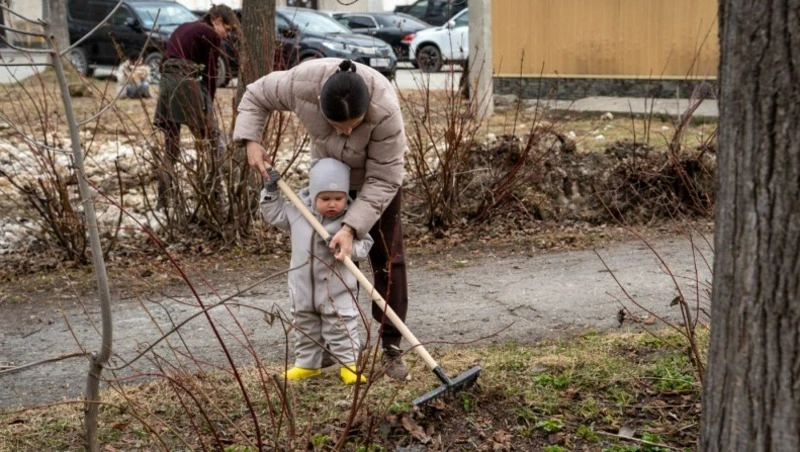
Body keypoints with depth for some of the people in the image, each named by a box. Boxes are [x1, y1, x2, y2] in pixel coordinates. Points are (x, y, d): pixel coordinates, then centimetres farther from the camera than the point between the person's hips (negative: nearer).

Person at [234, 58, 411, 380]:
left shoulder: (386, 111, -41)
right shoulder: (301, 82, -35)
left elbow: (382, 181, -33)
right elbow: (256, 95, -13)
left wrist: (352, 227, -38)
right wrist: (250, 140, -24)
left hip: (378, 175, -2)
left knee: (387, 258, -6)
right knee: (332, 256, 4)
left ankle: (392, 347, 0)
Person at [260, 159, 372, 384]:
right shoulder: (297, 211, -5)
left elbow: (364, 246, -14)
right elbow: (274, 215, 9)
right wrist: (271, 192, -2)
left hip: (337, 290, -4)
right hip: (303, 288, 4)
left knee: (341, 328, 3)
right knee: (304, 327, 18)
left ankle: (349, 364, 14)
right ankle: (307, 363, 33)